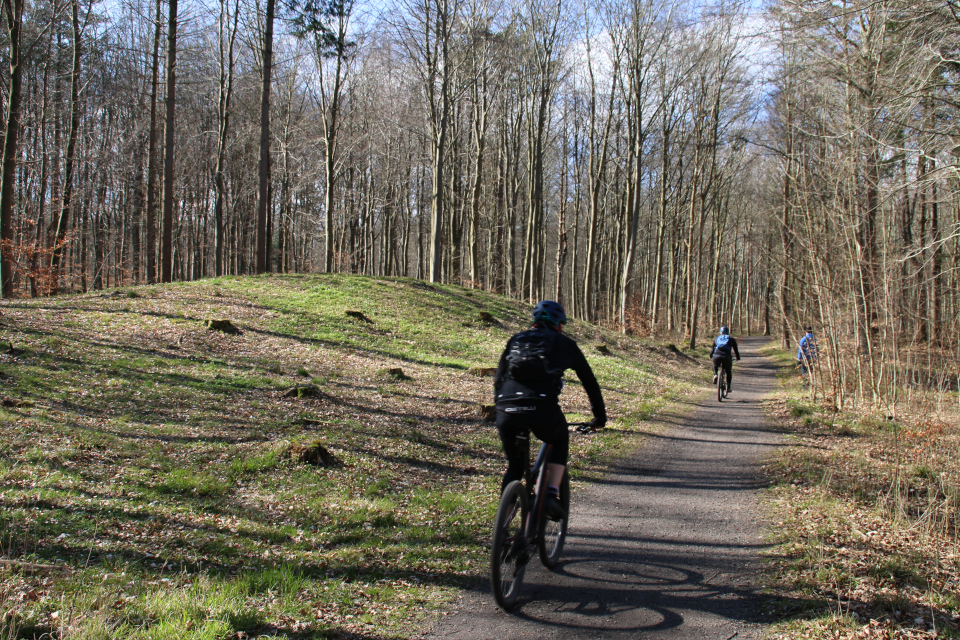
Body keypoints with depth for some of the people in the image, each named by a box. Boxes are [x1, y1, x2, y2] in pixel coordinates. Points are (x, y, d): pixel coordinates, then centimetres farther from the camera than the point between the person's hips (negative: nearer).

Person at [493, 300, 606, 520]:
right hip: (542, 409, -3)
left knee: (514, 466, 24)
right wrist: (600, 416, 37)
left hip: (507, 411, 3)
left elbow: (498, 380, 31)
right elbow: (590, 382, 27)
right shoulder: (564, 343, 21)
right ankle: (551, 495, 13)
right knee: (560, 441, 30)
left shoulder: (515, 341, 29)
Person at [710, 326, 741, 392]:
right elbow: (736, 349, 24)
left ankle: (715, 375, 4)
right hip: (727, 357, -1)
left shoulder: (716, 338, 24)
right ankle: (728, 387, 15)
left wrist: (711, 356, 44)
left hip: (717, 356, 1)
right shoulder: (731, 339, 20)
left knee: (715, 366, 33)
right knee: (728, 371, 21)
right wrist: (738, 357, 38)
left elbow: (712, 348, 29)